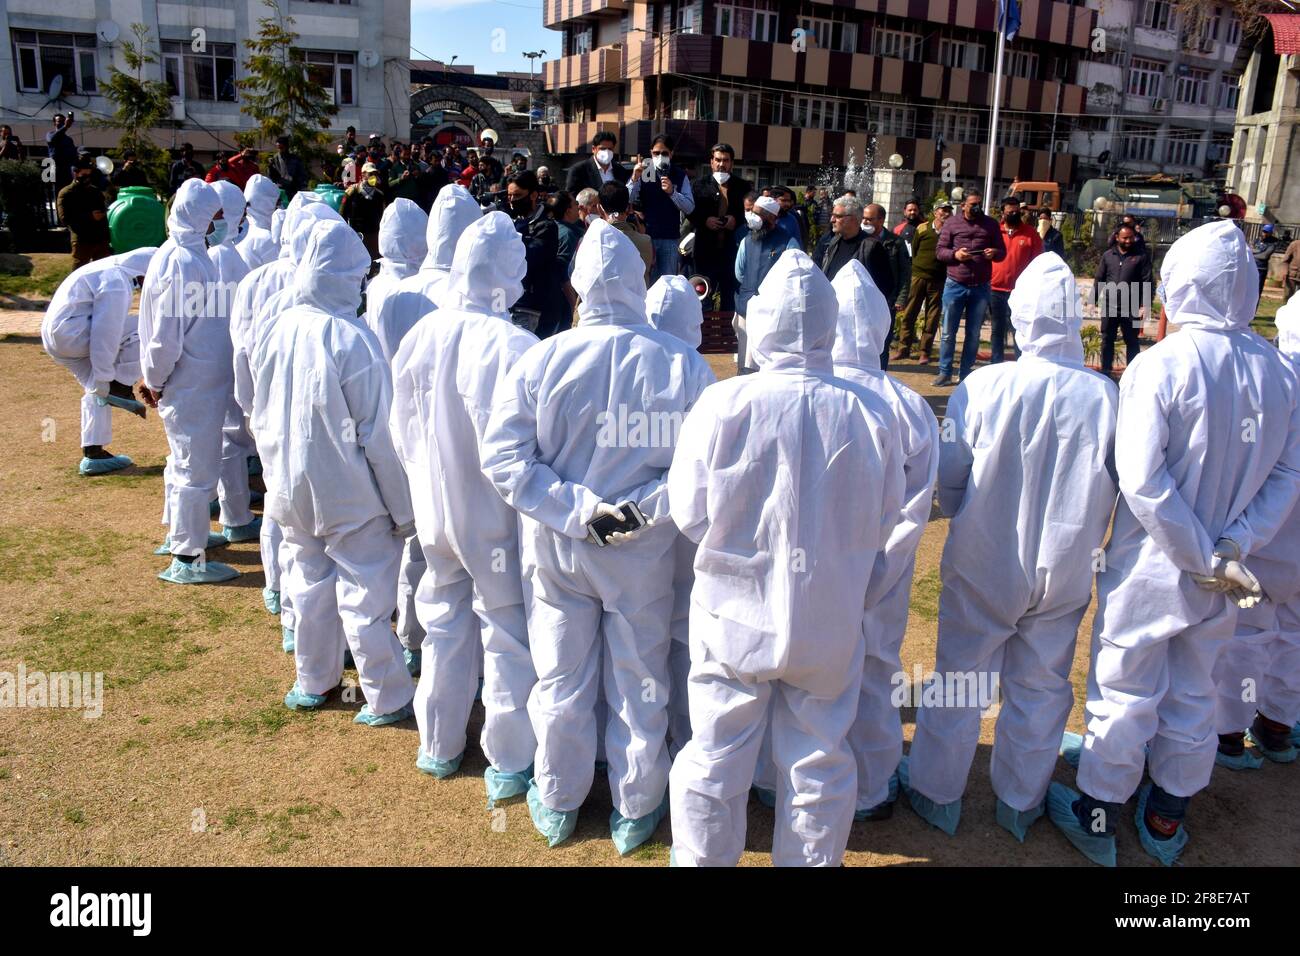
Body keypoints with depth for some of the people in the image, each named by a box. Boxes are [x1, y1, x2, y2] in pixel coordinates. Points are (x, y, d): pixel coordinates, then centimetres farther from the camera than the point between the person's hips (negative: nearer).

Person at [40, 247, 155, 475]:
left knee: (97, 391, 17)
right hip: (69, 331, -10)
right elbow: (105, 335, -20)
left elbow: (104, 325, 25)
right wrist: (103, 380, -17)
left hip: (53, 335, 10)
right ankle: (120, 388, -6)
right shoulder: (117, 284, -17)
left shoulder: (113, 270, 16)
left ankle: (93, 453, 20)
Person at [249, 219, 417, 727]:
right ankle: (387, 699, 17)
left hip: (291, 489, 6)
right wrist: (403, 508, -9)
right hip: (352, 495, -5)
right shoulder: (351, 340, -21)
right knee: (365, 592, 6)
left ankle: (312, 682, 35)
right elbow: (379, 437, -18)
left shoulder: (275, 332, -4)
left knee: (310, 582, 20)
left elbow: (260, 419, 7)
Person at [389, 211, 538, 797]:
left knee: (444, 625, 21)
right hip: (497, 518, -5)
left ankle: (438, 747, 36)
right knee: (508, 638, 11)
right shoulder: (516, 348, -24)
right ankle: (508, 766, 22)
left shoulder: (420, 337, -8)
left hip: (435, 510, 5)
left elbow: (401, 428, 2)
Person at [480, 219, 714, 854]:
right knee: (640, 683, 16)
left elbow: (501, 456, -14)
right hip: (644, 553, -1)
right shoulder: (684, 366, -16)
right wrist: (646, 510, -12)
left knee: (561, 679, 18)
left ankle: (557, 804, 37)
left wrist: (574, 509, -13)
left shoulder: (542, 359, -15)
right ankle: (635, 811, 34)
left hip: (555, 547, 1)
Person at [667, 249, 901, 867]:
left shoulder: (723, 403, -19)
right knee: (820, 763, 19)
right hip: (830, 624, 1)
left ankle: (703, 858, 33)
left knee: (715, 758, 16)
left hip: (734, 616, -1)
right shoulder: (871, 415, -14)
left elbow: (689, 513, -11)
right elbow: (883, 525, -2)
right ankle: (813, 859, 36)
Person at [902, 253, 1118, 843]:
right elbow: (1116, 491, -2)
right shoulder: (1106, 396, -14)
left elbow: (947, 478, -8)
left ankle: (937, 793, 31)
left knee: (959, 680, 15)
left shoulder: (983, 387, -19)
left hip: (983, 566, -1)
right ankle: (1022, 803, 35)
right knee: (1041, 688, 18)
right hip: (1064, 573, 2)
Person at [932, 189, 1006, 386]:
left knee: (973, 334, 8)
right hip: (955, 286, -2)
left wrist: (994, 253, -13)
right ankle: (944, 372, 11)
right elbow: (939, 251, 2)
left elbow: (1002, 252, 10)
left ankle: (966, 374, 16)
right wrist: (954, 254, -17)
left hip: (981, 288, 2)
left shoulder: (991, 224, 6)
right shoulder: (952, 223, 2)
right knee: (948, 333, 2)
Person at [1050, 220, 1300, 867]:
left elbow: (1142, 480, -25)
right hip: (1223, 572, 5)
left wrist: (1205, 559, -17)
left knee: (1124, 693, 11)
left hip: (1151, 568, -5)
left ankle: (1096, 818, 29)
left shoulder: (1160, 365, -20)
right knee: (1193, 694, 20)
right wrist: (1233, 548, -9)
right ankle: (1166, 821, 38)